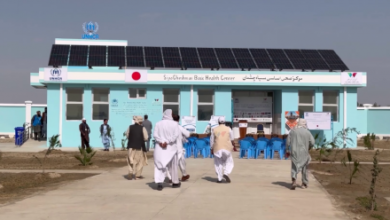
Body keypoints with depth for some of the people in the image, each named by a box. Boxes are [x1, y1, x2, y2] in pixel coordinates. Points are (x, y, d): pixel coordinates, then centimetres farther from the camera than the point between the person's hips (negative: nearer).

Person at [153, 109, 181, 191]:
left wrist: (161, 142, -16)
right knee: (173, 166, 14)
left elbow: (155, 135, -7)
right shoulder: (174, 124, -6)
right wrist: (168, 142, -17)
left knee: (159, 166, 0)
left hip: (160, 148, 1)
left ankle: (159, 182, -18)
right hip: (171, 148, -1)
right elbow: (176, 135, -15)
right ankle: (175, 182, 27)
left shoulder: (158, 124, 2)